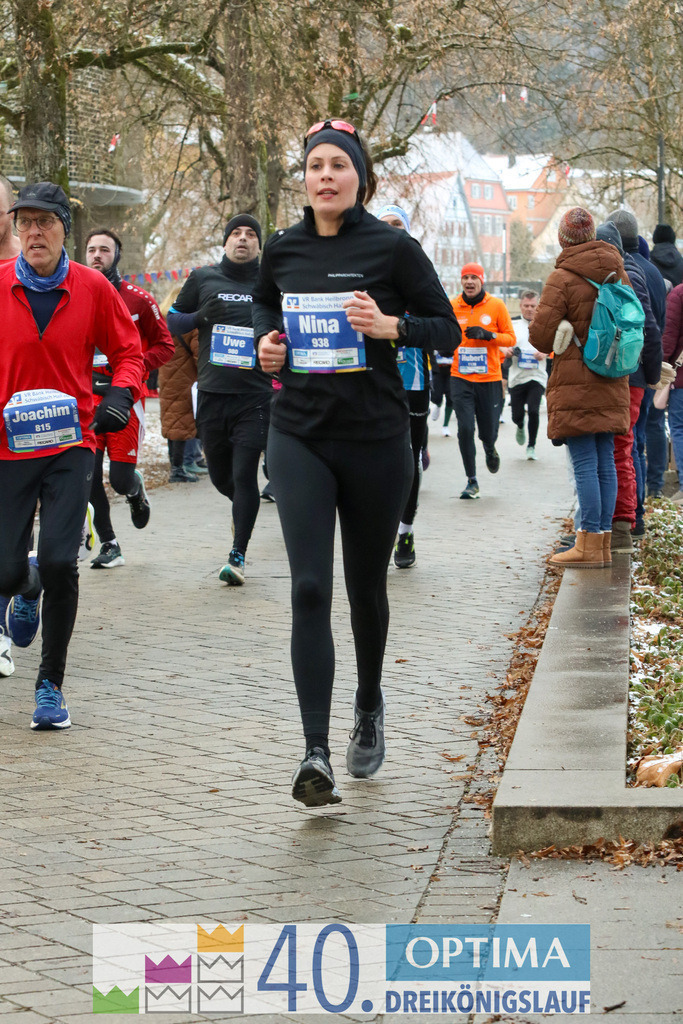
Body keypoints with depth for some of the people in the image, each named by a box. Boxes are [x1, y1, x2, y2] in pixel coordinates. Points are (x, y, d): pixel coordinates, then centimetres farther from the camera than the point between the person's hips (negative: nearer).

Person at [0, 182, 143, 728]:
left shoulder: (92, 287, -1)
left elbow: (127, 349, 9)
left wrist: (121, 396, -9)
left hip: (71, 443, -1)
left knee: (60, 562, -14)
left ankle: (51, 683, 3)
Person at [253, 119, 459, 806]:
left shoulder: (392, 248, -4)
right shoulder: (283, 249, 5)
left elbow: (447, 328, -1)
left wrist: (389, 325, -19)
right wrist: (267, 340, 3)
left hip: (376, 438, -1)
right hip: (300, 436, 1)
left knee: (365, 587, 12)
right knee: (309, 588, -11)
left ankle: (369, 708, 41)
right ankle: (316, 755, -15)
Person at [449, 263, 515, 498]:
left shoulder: (496, 305, 0)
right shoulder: (452, 306, 3)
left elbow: (510, 338, 2)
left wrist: (487, 335, -15)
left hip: (490, 379, 0)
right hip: (461, 379, 0)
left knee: (488, 432, 5)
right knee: (465, 429, -9)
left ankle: (490, 450, 44)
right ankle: (471, 481, 4)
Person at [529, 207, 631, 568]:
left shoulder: (562, 278, -12)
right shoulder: (617, 272, 9)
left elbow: (540, 335, -13)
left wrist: (557, 340, 8)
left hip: (576, 384, -7)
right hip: (612, 384, 7)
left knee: (585, 463, -7)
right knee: (605, 460, 8)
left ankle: (590, 544, -9)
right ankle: (602, 540, 10)